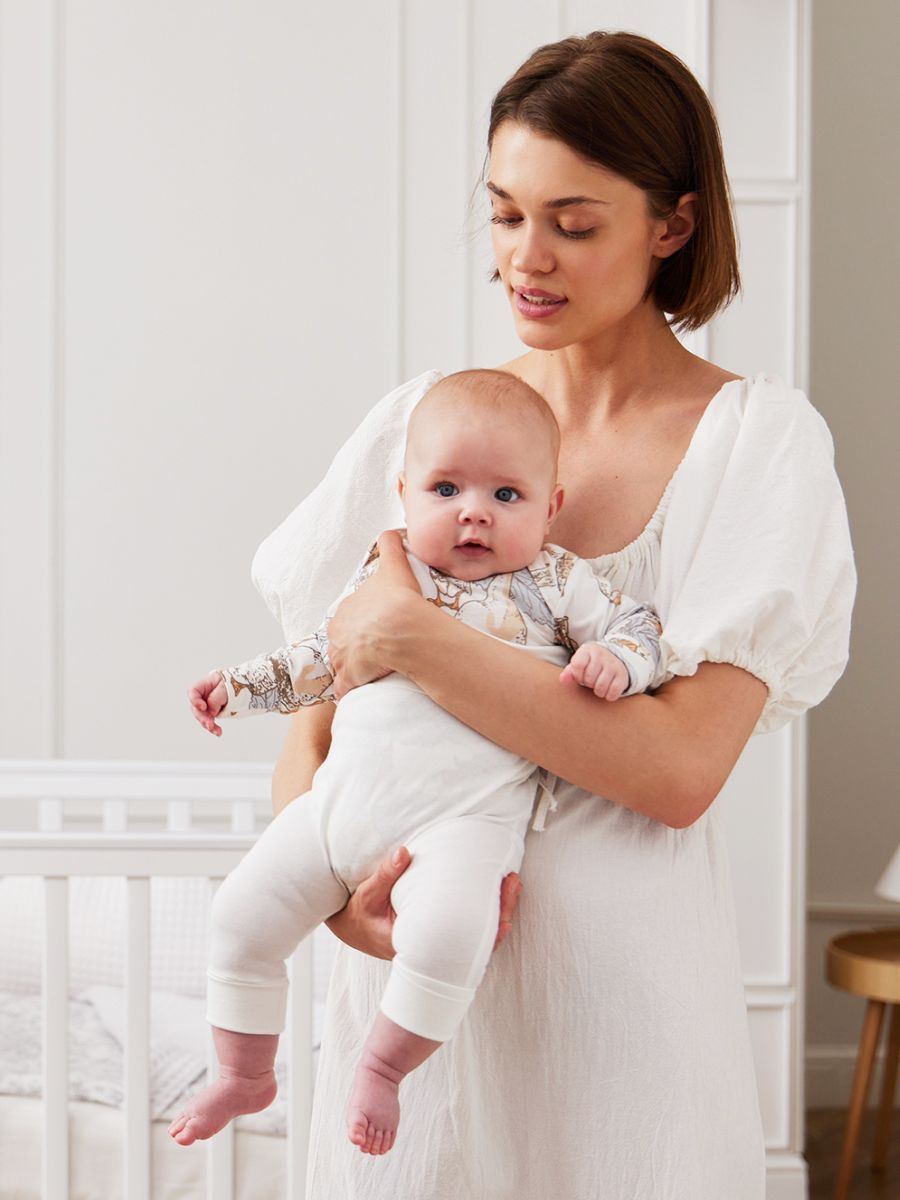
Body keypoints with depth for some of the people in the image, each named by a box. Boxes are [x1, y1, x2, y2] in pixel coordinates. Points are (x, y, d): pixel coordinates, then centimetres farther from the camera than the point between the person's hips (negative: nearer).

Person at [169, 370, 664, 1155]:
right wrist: (243, 685, 20)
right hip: (344, 797, 5)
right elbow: (323, 659, 26)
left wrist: (613, 660, -16)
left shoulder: (554, 582, 5)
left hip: (462, 817, -4)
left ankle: (383, 1068, -6)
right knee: (244, 910, 1)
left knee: (446, 932, -32)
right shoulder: (385, 573, 14)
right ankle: (246, 1075, 21)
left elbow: (640, 628, 5)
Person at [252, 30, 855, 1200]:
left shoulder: (756, 437, -8)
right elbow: (316, 709, 5)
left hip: (621, 971, -3)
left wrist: (415, 637, -19)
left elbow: (679, 769, -19)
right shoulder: (422, 418, 3)